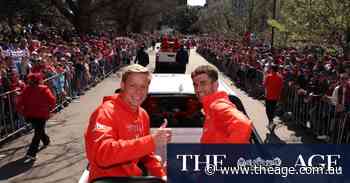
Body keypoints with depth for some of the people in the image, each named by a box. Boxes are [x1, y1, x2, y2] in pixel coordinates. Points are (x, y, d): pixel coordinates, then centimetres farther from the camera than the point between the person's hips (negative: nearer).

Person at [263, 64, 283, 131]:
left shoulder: (268, 76, -16)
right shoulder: (280, 77, -6)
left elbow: (264, 84, -9)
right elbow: (281, 87, 0)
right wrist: (279, 95, 10)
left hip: (268, 96, -3)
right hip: (276, 97, 4)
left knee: (268, 110, 8)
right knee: (273, 109, 18)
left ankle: (271, 122, -7)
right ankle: (271, 121, 30)